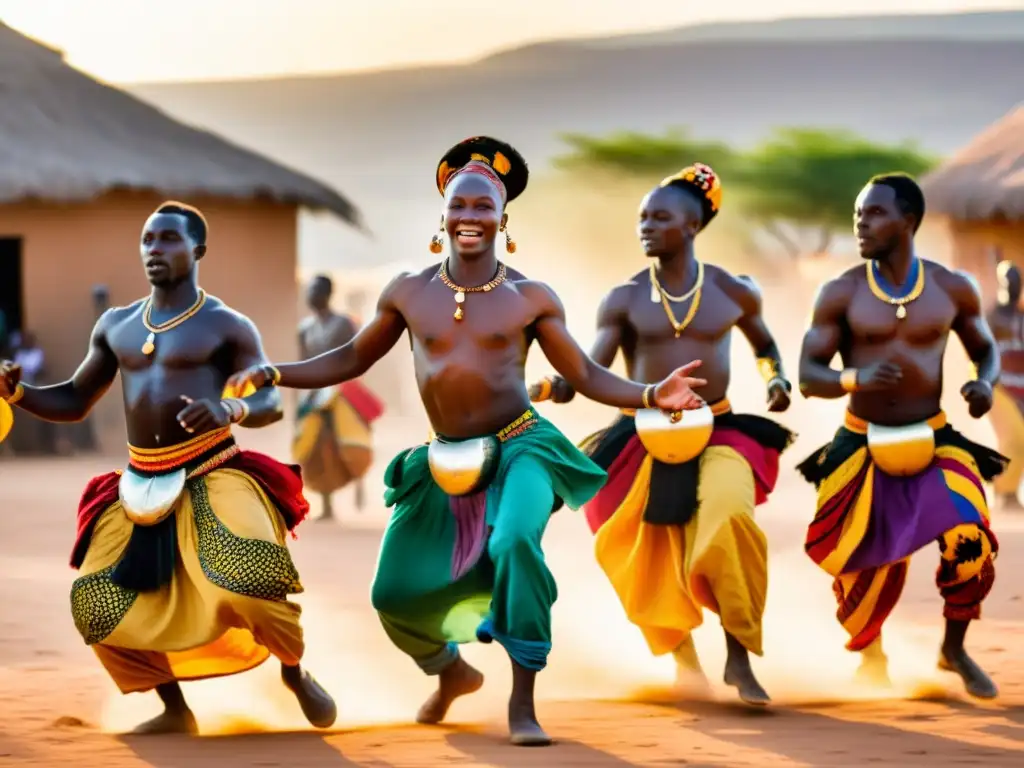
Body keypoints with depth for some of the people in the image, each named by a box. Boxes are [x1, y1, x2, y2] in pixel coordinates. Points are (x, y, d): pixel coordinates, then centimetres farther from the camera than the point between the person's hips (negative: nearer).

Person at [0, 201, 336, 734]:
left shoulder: (226, 325, -2)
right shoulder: (115, 325, 13)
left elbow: (270, 402, -8)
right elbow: (73, 402, 16)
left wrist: (229, 410, -31)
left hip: (211, 475, -5)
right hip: (141, 483, 6)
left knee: (246, 579, -28)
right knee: (98, 607, -3)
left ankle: (295, 672, 3)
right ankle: (175, 711, 17)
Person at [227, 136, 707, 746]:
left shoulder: (531, 298, -4)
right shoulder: (408, 293, 1)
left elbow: (586, 375, -1)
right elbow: (352, 360, 12)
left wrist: (651, 395, -18)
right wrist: (273, 375, 0)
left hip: (520, 447, -4)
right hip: (444, 463, 4)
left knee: (515, 542, -34)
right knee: (396, 594, 5)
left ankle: (523, 701, -21)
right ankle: (452, 671, 40)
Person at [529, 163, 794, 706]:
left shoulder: (733, 291, 1)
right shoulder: (624, 299, -1)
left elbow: (764, 344, 21)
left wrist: (776, 380, 0)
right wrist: (548, 387, -27)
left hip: (717, 432, -1)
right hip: (644, 439, 2)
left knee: (728, 518, -30)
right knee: (651, 562, 6)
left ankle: (739, 656, -19)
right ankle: (683, 657, 35)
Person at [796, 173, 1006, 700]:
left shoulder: (952, 289, -2)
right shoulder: (840, 294, -6)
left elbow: (986, 348, 14)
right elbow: (808, 376, -7)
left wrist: (986, 383, -10)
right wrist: (856, 379, -28)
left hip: (933, 440, 0)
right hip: (862, 445, 0)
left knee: (969, 538, -20)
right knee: (860, 561, 2)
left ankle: (954, 647, 7)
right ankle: (869, 656, 33)